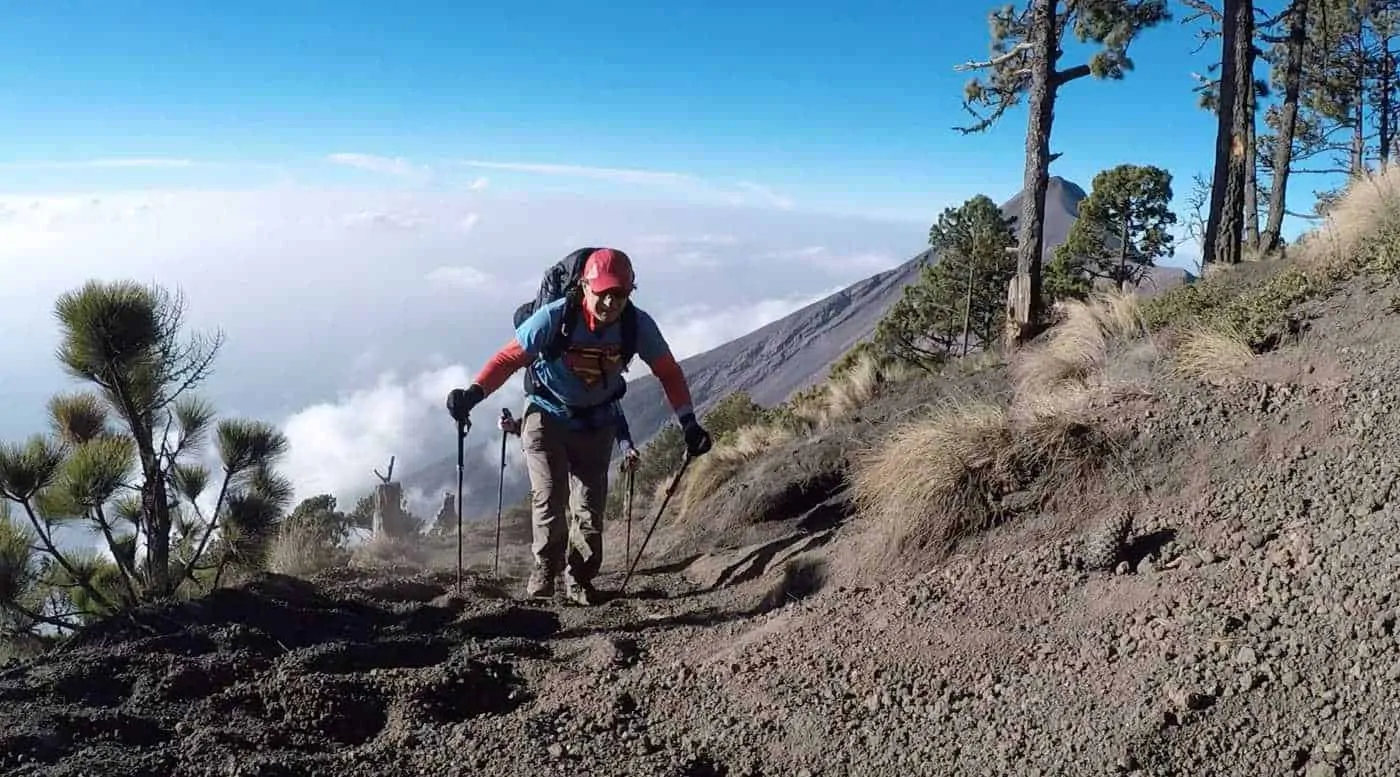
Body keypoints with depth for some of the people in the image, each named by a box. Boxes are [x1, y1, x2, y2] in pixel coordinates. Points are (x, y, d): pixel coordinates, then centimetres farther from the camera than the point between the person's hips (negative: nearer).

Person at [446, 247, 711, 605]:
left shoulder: (638, 325, -20)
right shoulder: (555, 317, -27)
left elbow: (668, 372, -7)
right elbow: (510, 358, -20)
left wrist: (688, 423, -10)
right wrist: (474, 393, -34)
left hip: (597, 423, 2)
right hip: (548, 414, -2)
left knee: (590, 504, 2)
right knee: (549, 496, -13)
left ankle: (579, 578, 21)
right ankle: (545, 566, 11)